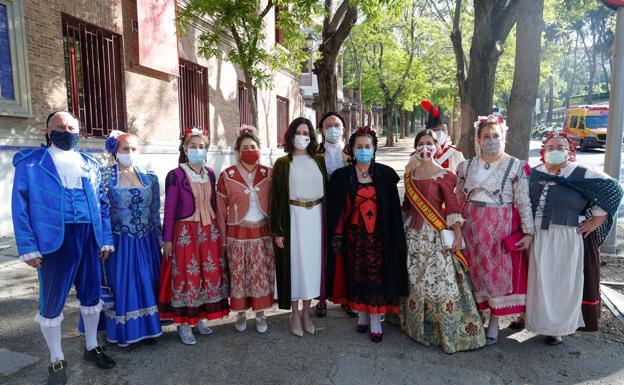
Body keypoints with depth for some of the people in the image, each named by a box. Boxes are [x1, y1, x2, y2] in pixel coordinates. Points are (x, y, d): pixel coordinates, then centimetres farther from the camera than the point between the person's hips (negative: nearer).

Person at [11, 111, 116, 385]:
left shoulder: (90, 163, 12)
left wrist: (106, 239, 8)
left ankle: (92, 347, 33)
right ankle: (57, 361, 25)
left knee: (91, 294, 14)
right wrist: (28, 247, -10)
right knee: (52, 302, 6)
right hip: (54, 239, -3)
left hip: (89, 237, 4)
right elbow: (21, 206, -3)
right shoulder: (30, 162, 1)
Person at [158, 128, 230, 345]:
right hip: (185, 232, -5)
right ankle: (184, 324, 14)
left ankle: (200, 317, 24)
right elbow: (169, 209, -6)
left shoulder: (210, 174, 7)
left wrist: (217, 228, 14)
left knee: (209, 273, 9)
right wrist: (167, 239, -6)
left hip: (210, 230, 5)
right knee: (186, 275, 0)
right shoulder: (176, 175, -6)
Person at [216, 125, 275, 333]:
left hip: (262, 232, 2)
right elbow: (221, 209, -2)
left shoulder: (268, 174, 0)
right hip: (238, 233, -1)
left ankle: (260, 313, 25)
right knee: (239, 275, 8)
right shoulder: (227, 176, -5)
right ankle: (241, 314, 27)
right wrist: (223, 238, -1)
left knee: (262, 274, 7)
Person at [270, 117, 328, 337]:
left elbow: (327, 191, 8)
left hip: (315, 219, 3)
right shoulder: (282, 164, -1)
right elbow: (276, 198, -4)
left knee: (312, 262, 10)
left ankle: (306, 312, 26)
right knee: (294, 263, 4)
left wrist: (328, 223, 4)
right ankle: (295, 314, 21)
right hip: (293, 219, -3)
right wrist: (277, 230, -8)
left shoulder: (318, 161, 7)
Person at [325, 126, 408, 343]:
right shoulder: (342, 176, 0)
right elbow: (336, 209, 0)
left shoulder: (385, 174, 0)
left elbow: (393, 209, 1)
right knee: (356, 276, 9)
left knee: (376, 276, 2)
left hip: (377, 235, 0)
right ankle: (362, 315, 27)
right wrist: (337, 235, -5)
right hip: (353, 235, 1)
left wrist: (393, 237, -2)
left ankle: (376, 321, 16)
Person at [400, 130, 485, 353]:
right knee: (415, 279, 13)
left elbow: (452, 207, -10)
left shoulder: (443, 175, -6)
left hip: (436, 234, -5)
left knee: (440, 280, -5)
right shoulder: (410, 175, 10)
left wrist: (457, 235, -15)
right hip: (414, 234, 5)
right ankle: (418, 324, 32)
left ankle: (449, 330, 11)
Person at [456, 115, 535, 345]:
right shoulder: (467, 166, 5)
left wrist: (528, 232, -8)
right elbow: (458, 200, 11)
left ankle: (494, 322, 20)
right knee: (474, 269, 11)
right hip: (473, 227, 3)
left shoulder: (516, 167, -4)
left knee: (499, 271, 5)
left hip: (501, 227, -3)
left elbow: (524, 203, -5)